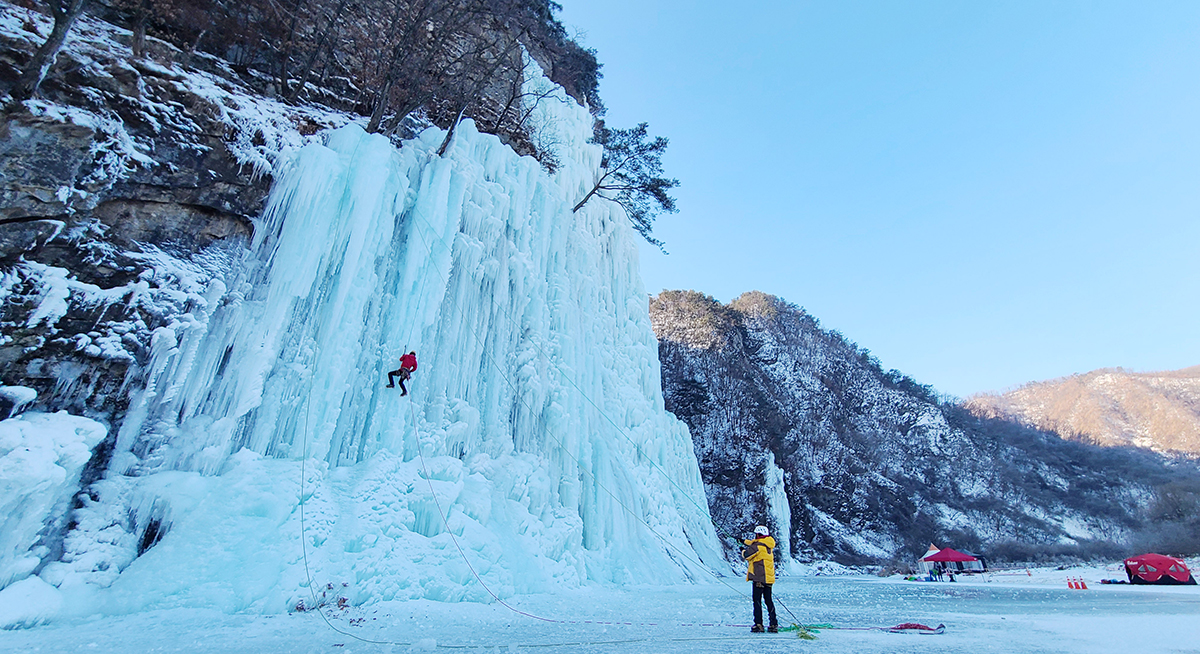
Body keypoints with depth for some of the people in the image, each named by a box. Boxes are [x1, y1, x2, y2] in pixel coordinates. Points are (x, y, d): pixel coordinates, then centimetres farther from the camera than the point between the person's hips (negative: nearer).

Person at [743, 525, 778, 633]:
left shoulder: (758, 546, -15)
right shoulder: (768, 545, 12)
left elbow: (747, 554, -11)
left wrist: (743, 551, 12)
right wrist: (745, 541, 41)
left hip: (759, 577, -8)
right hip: (769, 578, 8)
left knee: (757, 600, -2)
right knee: (769, 600, 13)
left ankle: (758, 625, -3)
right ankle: (774, 624, 13)